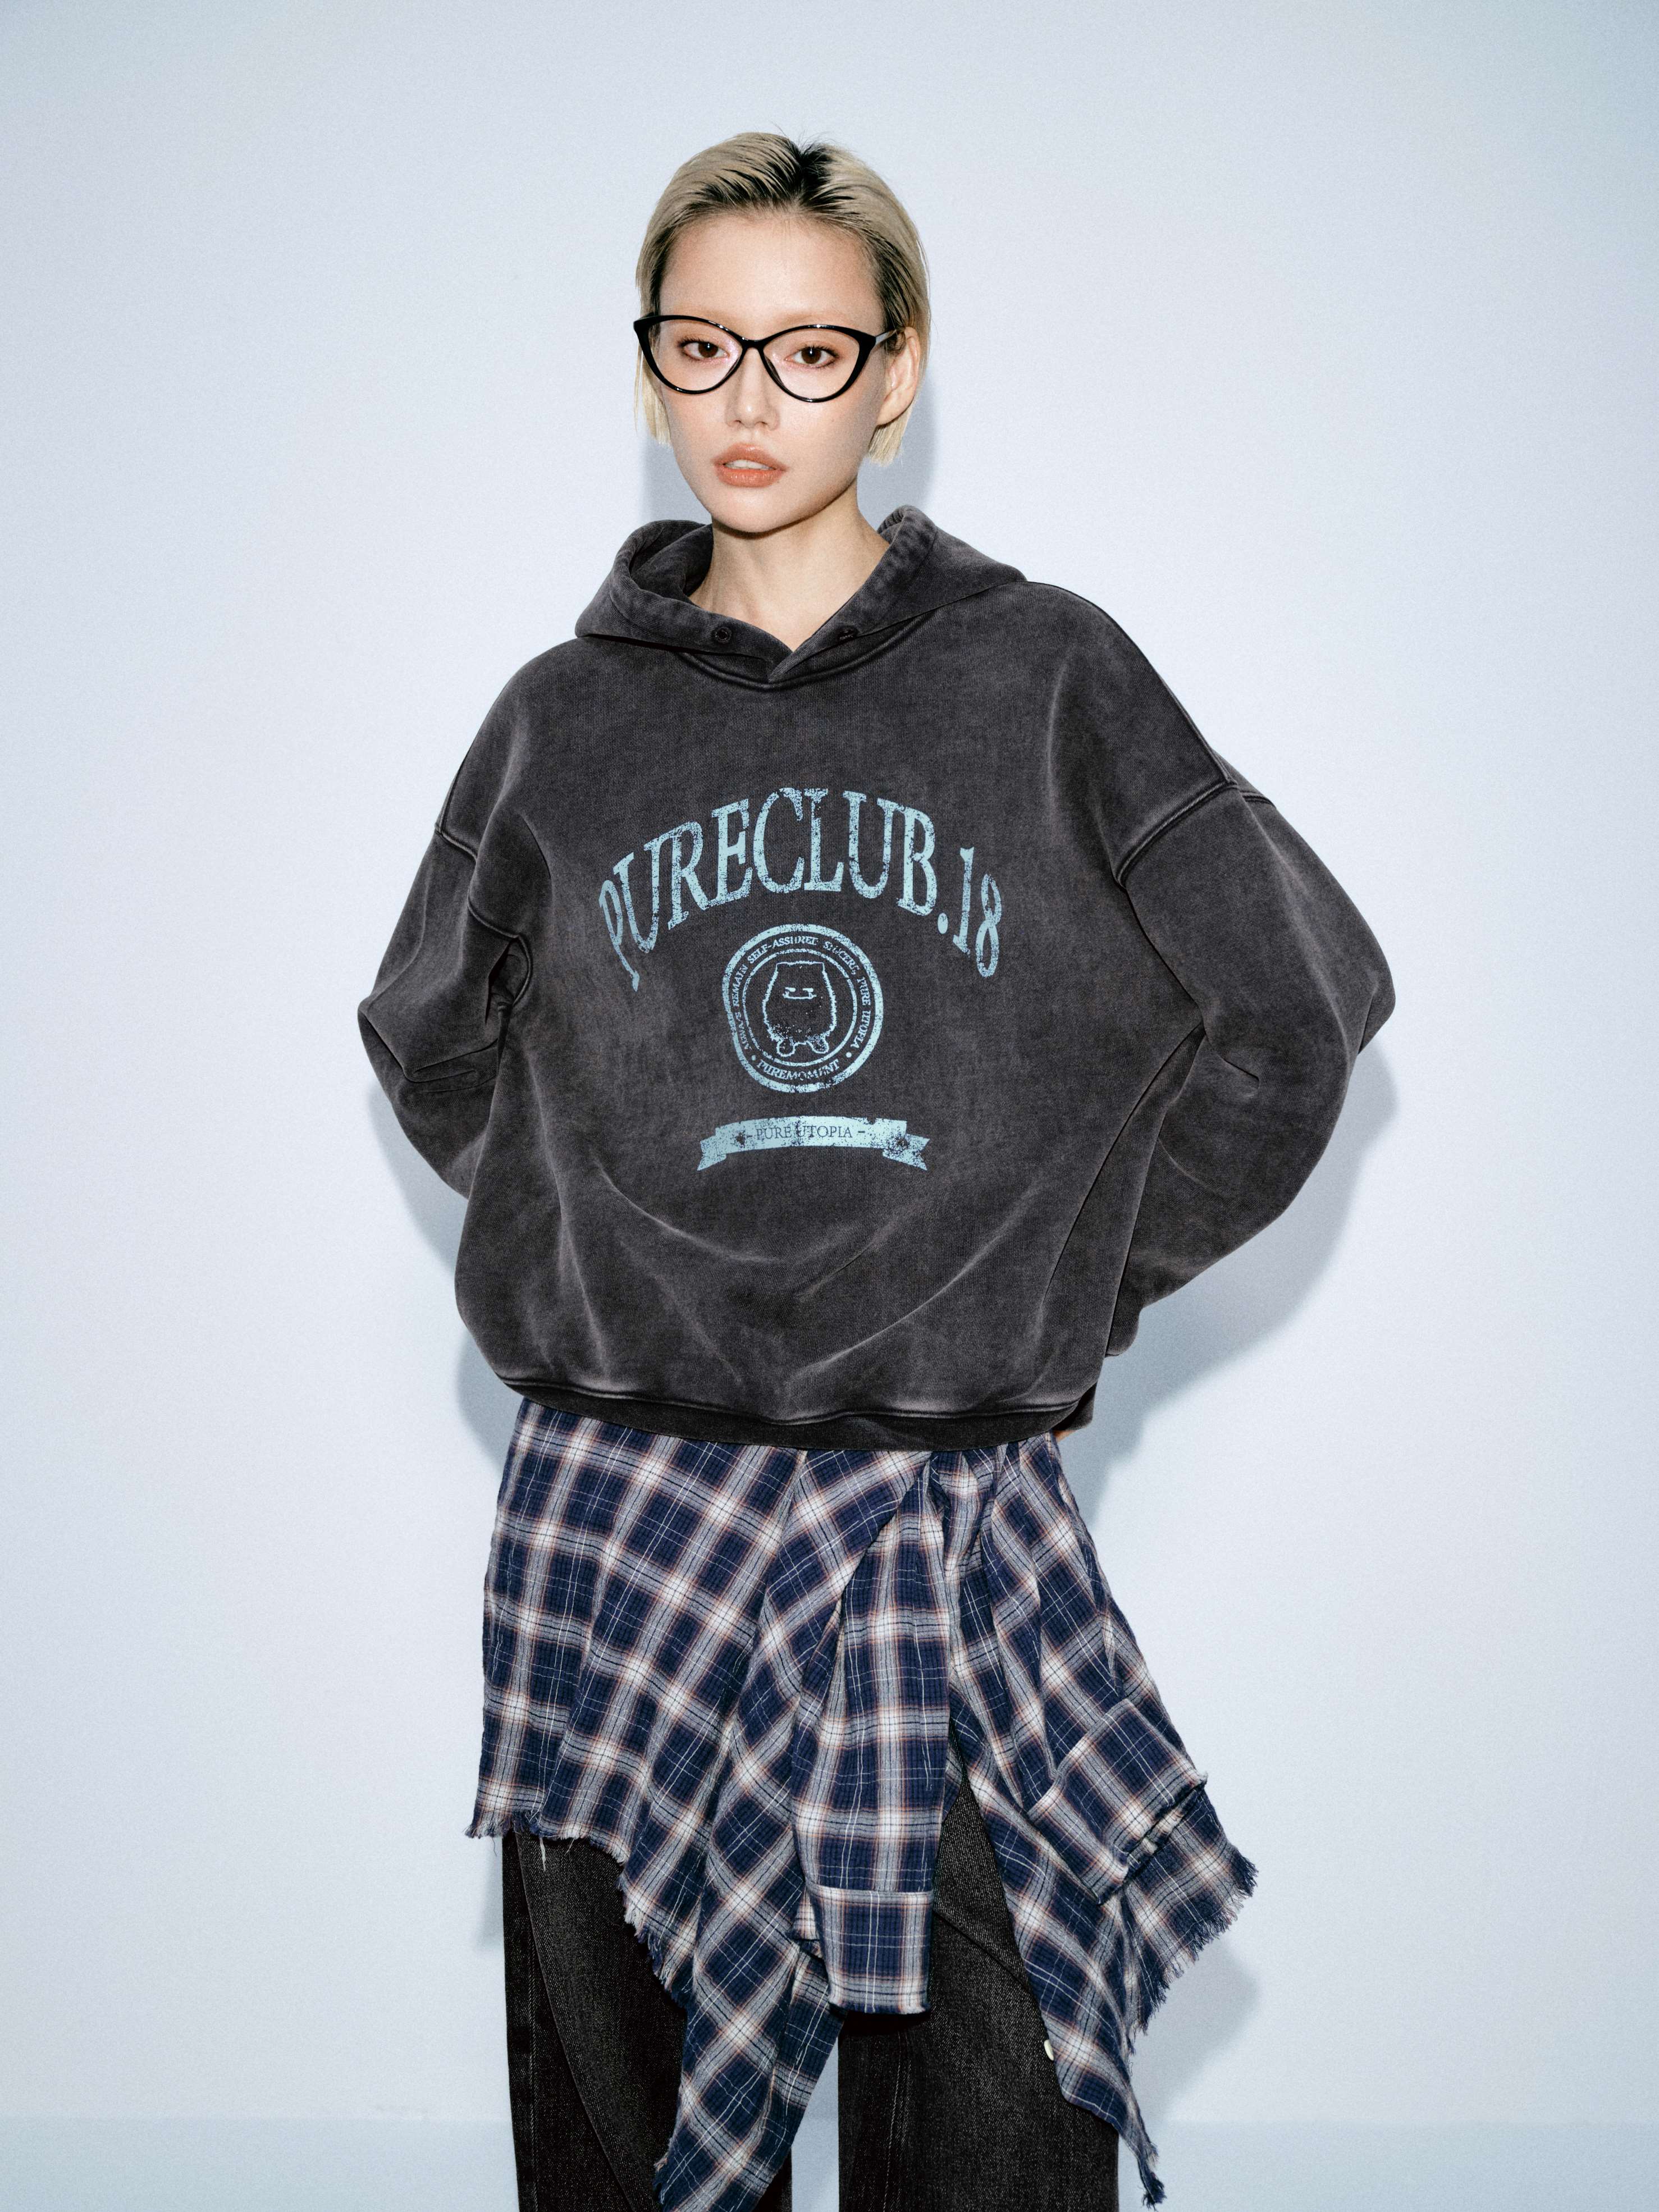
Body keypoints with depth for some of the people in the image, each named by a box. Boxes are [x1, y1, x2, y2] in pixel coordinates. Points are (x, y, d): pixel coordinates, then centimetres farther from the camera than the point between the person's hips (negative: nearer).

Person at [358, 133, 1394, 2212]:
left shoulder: (1045, 677, 2)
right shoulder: (568, 720, 7)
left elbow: (1299, 997, 4)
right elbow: (435, 1045, 21)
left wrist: (1082, 1274, 4)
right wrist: (606, 1256, 11)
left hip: (960, 1528, -1)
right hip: (622, 1515, 2)